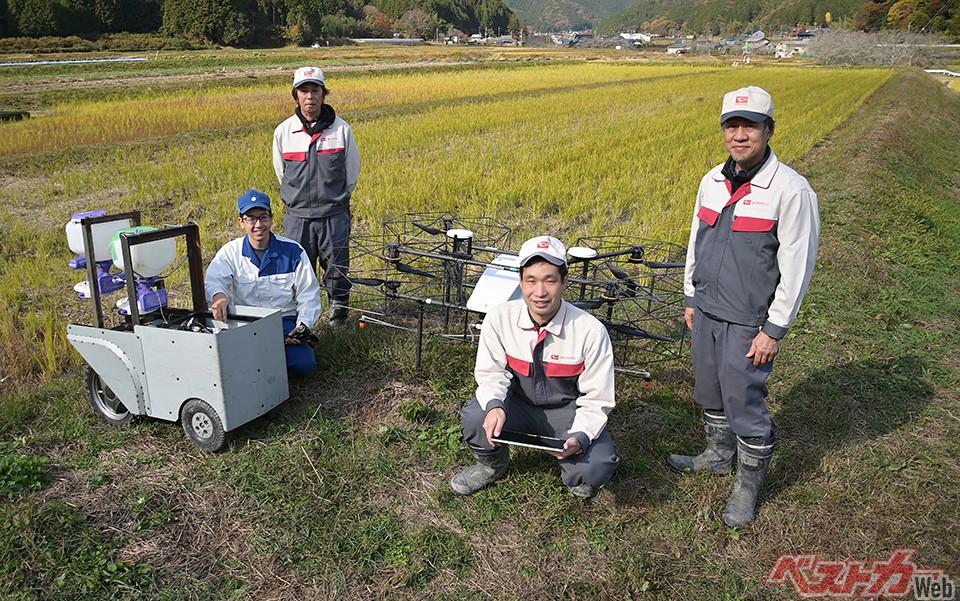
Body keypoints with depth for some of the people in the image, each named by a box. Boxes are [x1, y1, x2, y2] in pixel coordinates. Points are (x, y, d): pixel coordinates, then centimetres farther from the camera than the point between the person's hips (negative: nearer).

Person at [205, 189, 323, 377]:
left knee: (303, 365, -22)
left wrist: (303, 326, -11)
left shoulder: (292, 250, -1)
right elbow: (214, 280, -15)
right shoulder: (230, 252, 2)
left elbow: (309, 293, 3)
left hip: (285, 320, -1)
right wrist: (219, 296, -40)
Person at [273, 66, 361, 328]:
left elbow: (352, 171, 8)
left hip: (334, 215, -1)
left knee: (337, 268, 9)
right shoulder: (283, 131, 0)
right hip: (297, 217, 1)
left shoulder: (341, 129, -4)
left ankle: (339, 314, 29)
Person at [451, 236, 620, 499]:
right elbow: (492, 373, -7)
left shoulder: (591, 331, -23)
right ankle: (492, 465, 9)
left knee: (596, 468, -28)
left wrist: (580, 437, -33)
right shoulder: (499, 318, -17)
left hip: (567, 411, -2)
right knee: (474, 417, -28)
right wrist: (494, 405, -30)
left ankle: (574, 472, 14)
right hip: (518, 405, 2)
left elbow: (597, 400, -14)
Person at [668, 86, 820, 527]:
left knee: (744, 403, 2)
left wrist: (774, 330, -15)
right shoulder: (712, 181, 4)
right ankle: (719, 455, 43)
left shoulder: (790, 190, -17)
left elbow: (797, 267, -15)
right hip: (706, 312, 7)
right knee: (710, 392, 20)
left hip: (747, 322, -6)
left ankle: (748, 485, 24)